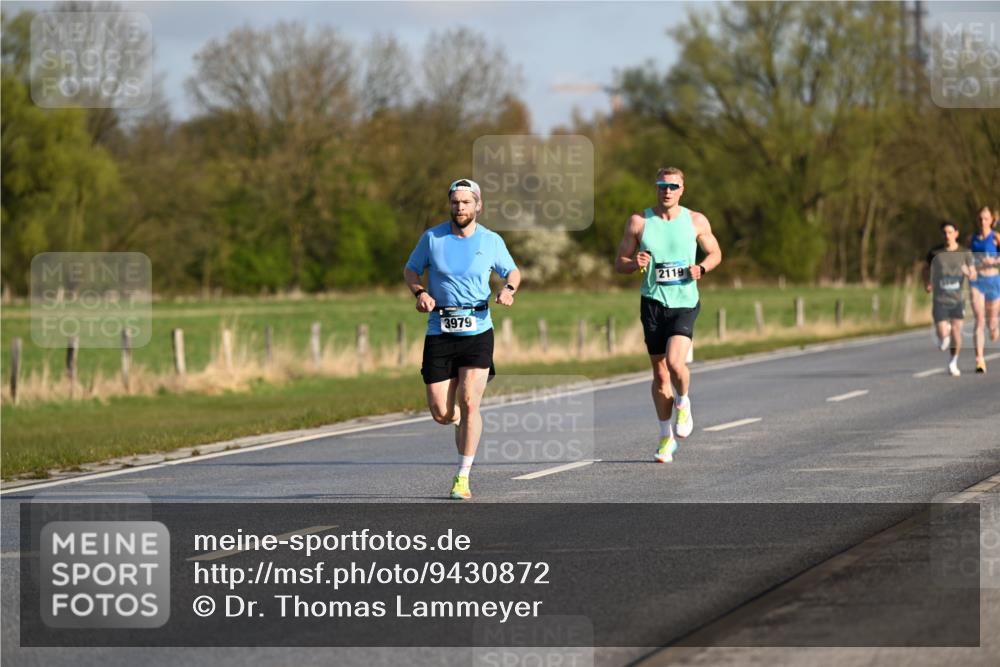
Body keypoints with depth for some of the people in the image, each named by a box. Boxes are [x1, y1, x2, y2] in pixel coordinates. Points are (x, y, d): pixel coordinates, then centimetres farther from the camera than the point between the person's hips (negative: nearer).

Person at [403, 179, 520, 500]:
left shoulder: (492, 241, 2)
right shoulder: (432, 237, 1)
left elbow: (512, 271, 17)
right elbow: (410, 269, 13)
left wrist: (509, 288, -5)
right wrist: (419, 292, -8)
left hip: (477, 332, -1)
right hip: (439, 333, 1)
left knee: (469, 402, -13)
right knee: (441, 414, -3)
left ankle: (463, 477, -2)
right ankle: (463, 423, 37)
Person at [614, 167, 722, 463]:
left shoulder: (696, 221, 2)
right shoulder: (639, 222, 1)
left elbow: (715, 253, 14)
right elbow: (619, 263, 6)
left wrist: (702, 268, -7)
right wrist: (635, 264, -17)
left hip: (685, 303, -1)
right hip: (653, 302, 2)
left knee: (675, 362, -22)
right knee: (659, 372, 7)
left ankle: (683, 403, 11)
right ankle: (666, 436, 23)